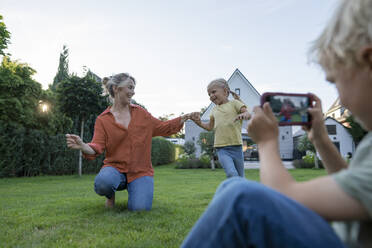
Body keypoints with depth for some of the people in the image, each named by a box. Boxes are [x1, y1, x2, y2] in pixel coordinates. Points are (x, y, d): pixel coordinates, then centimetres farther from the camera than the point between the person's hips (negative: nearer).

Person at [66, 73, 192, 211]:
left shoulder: (140, 112, 7)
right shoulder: (103, 119, -1)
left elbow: (162, 128, 13)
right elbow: (97, 147, -10)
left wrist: (183, 119, 5)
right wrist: (82, 146, -31)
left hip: (140, 171, 2)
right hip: (115, 168, -1)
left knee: (140, 208, -18)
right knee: (103, 182, -35)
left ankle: (131, 188, 18)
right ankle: (110, 195, 4)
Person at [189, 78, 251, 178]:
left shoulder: (234, 103, 3)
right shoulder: (214, 110, 14)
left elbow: (248, 114, -9)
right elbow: (210, 127, 23)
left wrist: (244, 115, -32)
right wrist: (198, 122, 7)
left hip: (236, 146, -1)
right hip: (221, 148, 2)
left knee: (240, 177, 11)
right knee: (231, 174, -22)